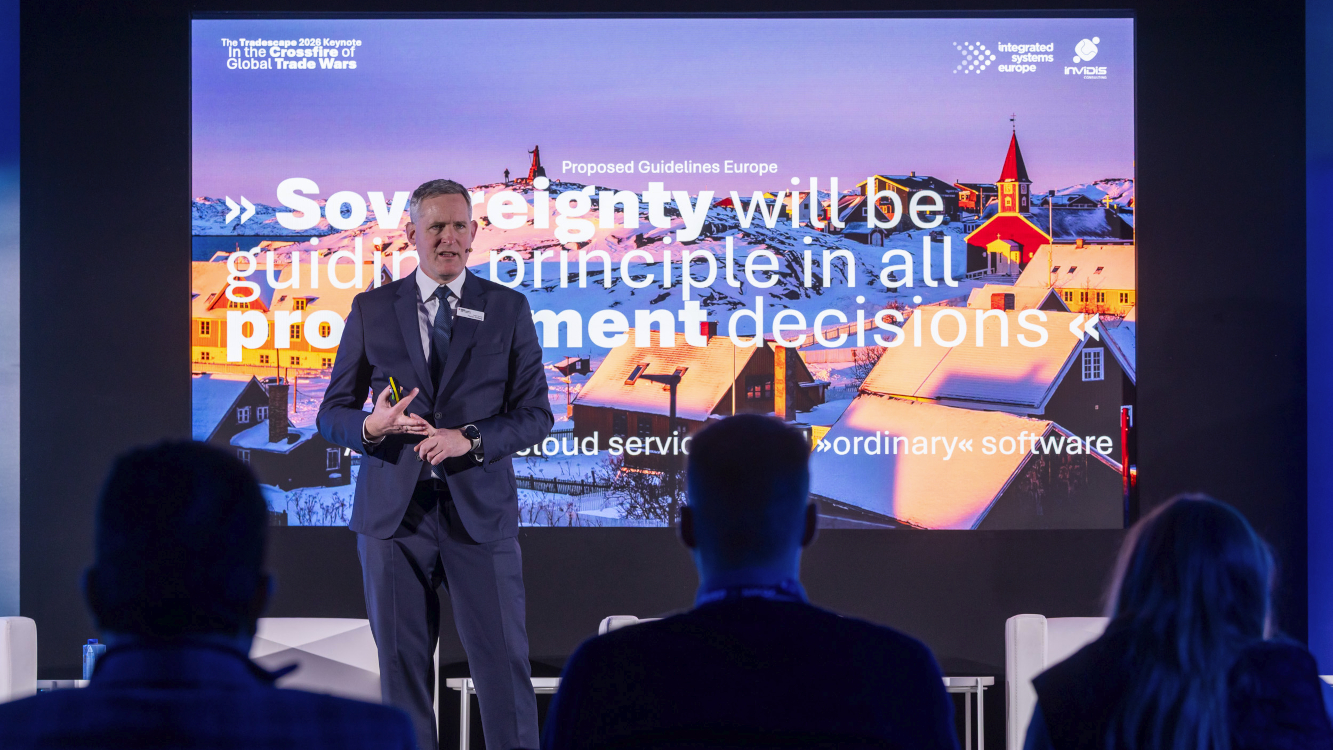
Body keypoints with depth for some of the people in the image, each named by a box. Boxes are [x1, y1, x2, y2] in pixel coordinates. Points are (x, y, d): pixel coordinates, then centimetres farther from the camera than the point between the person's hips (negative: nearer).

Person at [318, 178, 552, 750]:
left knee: (503, 660, -2)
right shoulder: (371, 309, 7)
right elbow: (332, 414, 8)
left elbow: (535, 414, 4)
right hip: (394, 510, 1)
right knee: (403, 663, 5)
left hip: (480, 510, -1)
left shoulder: (508, 308, 6)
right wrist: (370, 427, -15)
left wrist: (470, 439, -14)